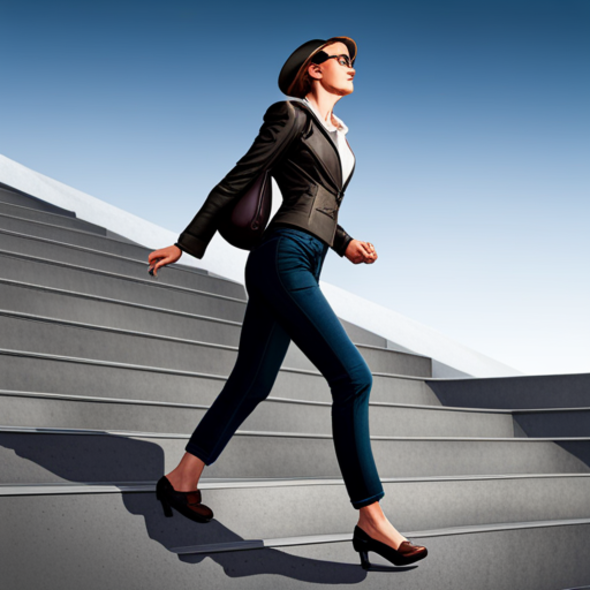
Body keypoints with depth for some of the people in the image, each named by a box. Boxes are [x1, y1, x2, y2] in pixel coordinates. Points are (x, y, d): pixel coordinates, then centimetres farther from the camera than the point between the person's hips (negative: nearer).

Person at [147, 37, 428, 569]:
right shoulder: (291, 115, -1)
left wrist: (345, 243, 12)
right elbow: (237, 180, -1)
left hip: (301, 266, 10)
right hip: (284, 259, -10)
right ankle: (372, 520, -11)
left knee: (251, 384, 12)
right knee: (352, 377, -15)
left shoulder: (336, 132, 24)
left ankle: (182, 479, 23)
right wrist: (186, 244, 2)